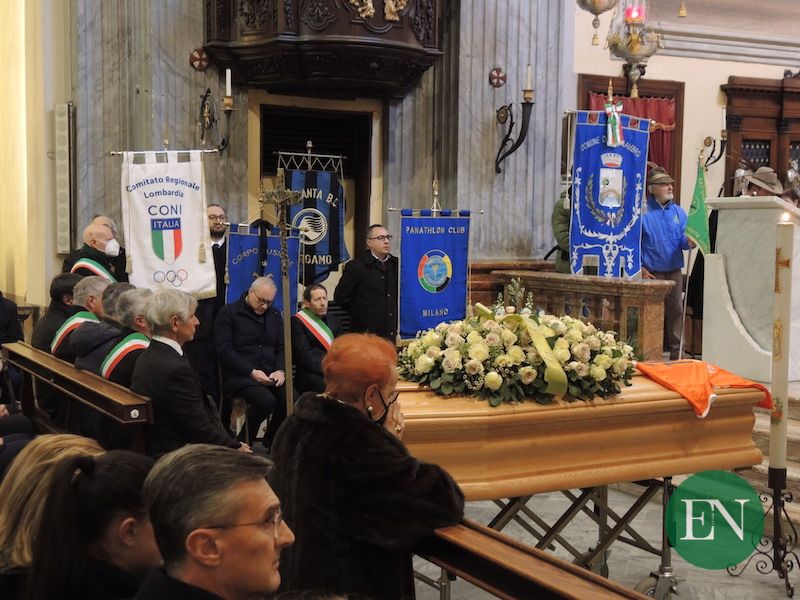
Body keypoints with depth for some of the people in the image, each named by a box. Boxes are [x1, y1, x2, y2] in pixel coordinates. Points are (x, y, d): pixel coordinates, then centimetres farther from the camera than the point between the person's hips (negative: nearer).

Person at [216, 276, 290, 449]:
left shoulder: (274, 315, 18)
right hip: (239, 376, -5)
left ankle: (271, 442, 1)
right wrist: (252, 372, -17)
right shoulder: (229, 313, 0)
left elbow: (282, 348, 15)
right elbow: (225, 351, -8)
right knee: (266, 401, -32)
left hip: (270, 375, 5)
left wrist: (280, 370, -7)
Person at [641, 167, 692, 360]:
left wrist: (689, 242, -20)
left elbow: (684, 240, 5)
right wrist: (641, 269, -12)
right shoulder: (643, 212, -5)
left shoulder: (678, 212, 9)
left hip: (674, 272, 4)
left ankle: (675, 352, 15)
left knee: (675, 312, 7)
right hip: (651, 273, -4)